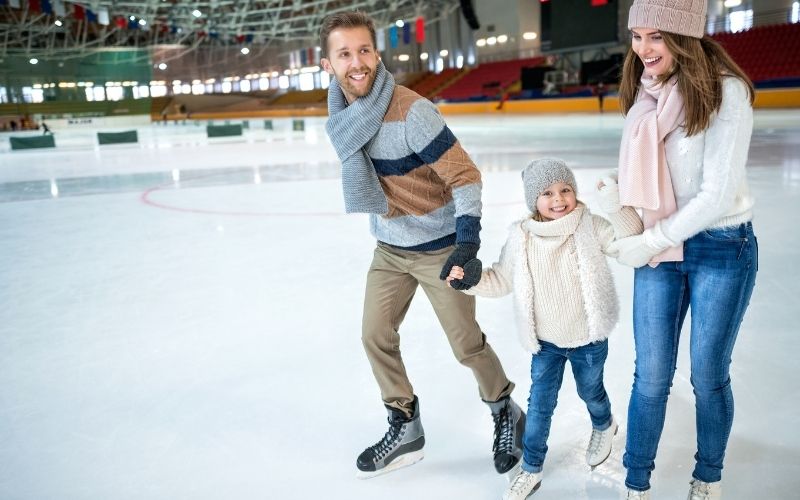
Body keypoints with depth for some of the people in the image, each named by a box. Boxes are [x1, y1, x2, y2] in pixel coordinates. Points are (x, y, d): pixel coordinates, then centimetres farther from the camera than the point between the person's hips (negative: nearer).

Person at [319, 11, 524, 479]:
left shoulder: (412, 111, -25)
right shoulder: (341, 115, -3)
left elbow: (465, 176, -24)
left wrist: (467, 244, -31)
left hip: (439, 247, -6)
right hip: (389, 248, 7)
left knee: (467, 343, 5)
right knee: (376, 336, 8)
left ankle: (507, 414, 33)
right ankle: (405, 427, 29)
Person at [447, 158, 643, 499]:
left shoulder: (591, 227, -15)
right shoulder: (521, 238, -11)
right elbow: (501, 280, -1)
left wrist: (615, 209, -36)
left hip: (588, 340, -1)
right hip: (545, 342, 1)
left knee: (590, 392, 24)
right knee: (539, 405, 8)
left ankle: (604, 427, 59)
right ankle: (531, 470, 26)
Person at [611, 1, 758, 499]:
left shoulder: (725, 90, -16)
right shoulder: (645, 93, 1)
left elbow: (718, 194, -20)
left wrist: (646, 243, -15)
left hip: (722, 249, -3)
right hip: (659, 248, 4)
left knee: (709, 375, 10)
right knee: (652, 376, 7)